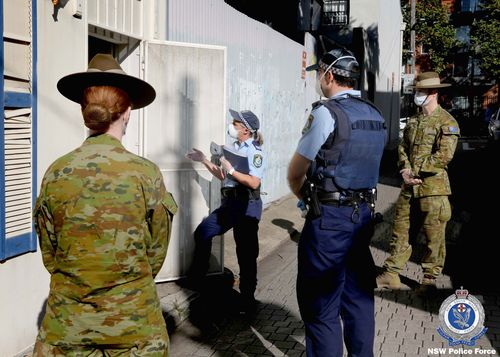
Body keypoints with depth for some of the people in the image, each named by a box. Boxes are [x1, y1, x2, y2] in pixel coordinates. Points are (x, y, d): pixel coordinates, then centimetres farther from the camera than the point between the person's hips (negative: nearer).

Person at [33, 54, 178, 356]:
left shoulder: (55, 173, -8)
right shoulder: (146, 173, -14)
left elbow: (49, 254, 2)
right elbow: (156, 254, -3)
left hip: (67, 319, 2)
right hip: (134, 316, -1)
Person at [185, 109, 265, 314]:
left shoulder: (255, 152, -12)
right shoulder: (233, 148, 10)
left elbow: (254, 183, -21)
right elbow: (223, 177, 18)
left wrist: (231, 169, -17)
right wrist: (204, 161, 12)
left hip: (247, 206, -8)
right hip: (229, 203, 8)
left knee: (246, 253, 1)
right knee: (202, 232, 9)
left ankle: (247, 299, 16)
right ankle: (196, 279, 25)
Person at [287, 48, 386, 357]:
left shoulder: (327, 113, -13)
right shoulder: (376, 116, 10)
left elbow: (295, 173, -6)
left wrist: (304, 196, 14)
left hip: (329, 218, -7)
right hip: (364, 215, 8)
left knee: (321, 305, 3)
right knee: (359, 297, 17)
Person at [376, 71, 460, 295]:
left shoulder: (447, 122, -8)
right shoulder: (413, 121, 15)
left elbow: (444, 155, -16)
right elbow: (403, 148, 13)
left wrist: (417, 170, -14)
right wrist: (405, 170, -6)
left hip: (433, 187, -7)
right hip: (409, 186, 7)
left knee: (434, 236, 4)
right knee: (401, 230, 10)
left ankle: (430, 279, 17)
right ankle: (391, 274, 19)